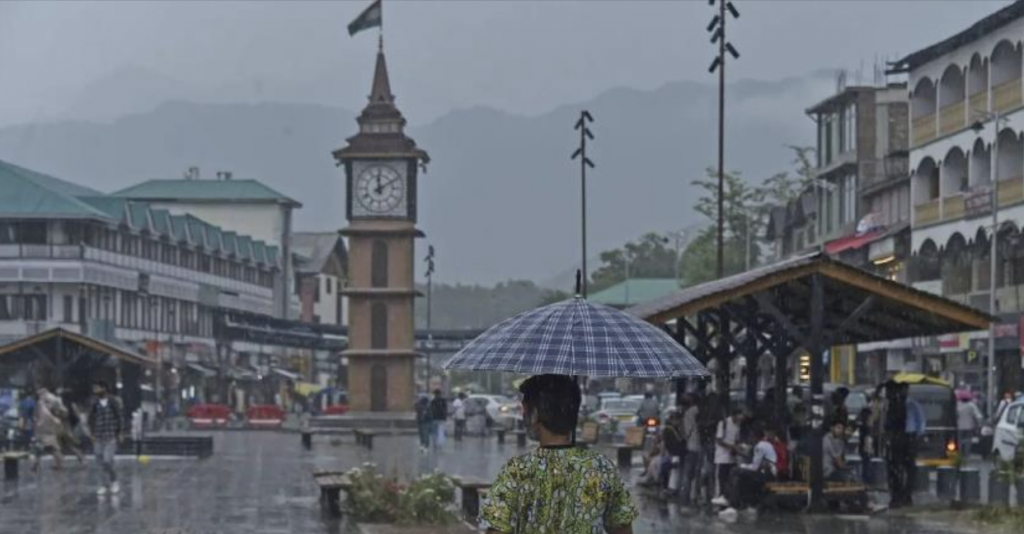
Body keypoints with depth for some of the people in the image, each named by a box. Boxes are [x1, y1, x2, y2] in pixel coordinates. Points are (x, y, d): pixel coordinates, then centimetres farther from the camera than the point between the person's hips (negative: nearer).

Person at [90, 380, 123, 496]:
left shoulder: (113, 402, -5)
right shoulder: (95, 404, 5)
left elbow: (120, 417, -2)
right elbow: (91, 420, 14)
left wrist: (121, 433, -4)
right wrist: (92, 433, 9)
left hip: (111, 437, -4)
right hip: (98, 438, 4)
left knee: (107, 460, -15)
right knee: (100, 462, 3)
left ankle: (114, 481, 6)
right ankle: (104, 485, 14)